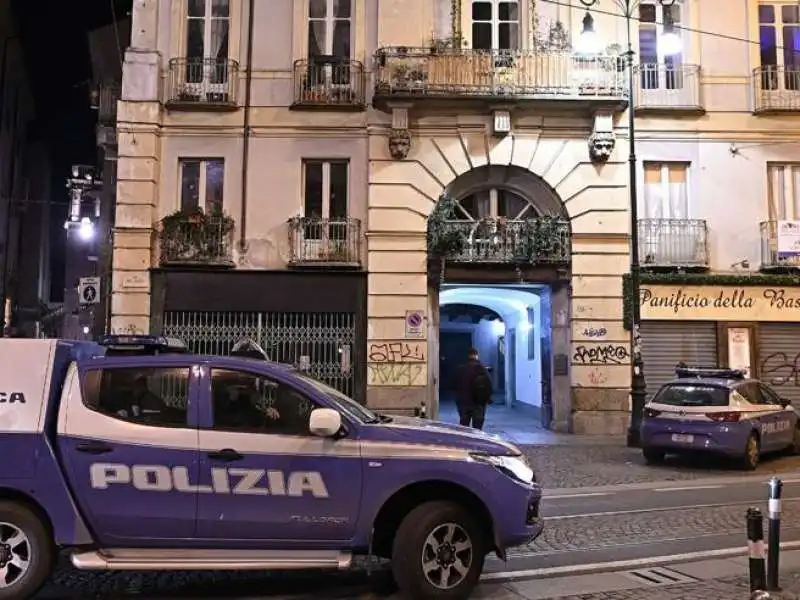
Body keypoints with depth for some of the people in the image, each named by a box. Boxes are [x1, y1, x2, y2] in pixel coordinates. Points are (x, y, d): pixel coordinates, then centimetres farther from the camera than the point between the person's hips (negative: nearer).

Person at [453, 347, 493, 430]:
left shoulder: (460, 369, 1)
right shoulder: (481, 369, -8)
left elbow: (455, 385, 6)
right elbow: (488, 385, -9)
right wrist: (488, 398, 3)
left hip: (463, 401, 3)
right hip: (478, 402, -3)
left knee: (463, 427, 10)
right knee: (477, 427, 3)